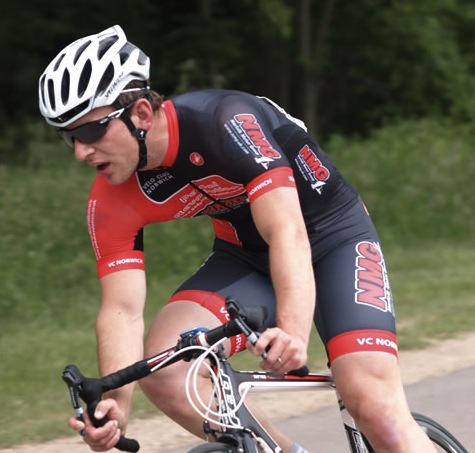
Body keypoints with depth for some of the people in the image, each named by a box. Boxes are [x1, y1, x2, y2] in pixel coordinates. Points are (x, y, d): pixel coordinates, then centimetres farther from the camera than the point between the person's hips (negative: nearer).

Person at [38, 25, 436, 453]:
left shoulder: (225, 123, -31)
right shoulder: (111, 202, -15)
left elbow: (288, 232, -40)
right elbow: (122, 308, -19)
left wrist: (293, 334, -56)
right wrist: (117, 403, -38)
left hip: (332, 237, -5)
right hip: (246, 256, 5)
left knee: (375, 407, -24)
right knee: (163, 368, -21)